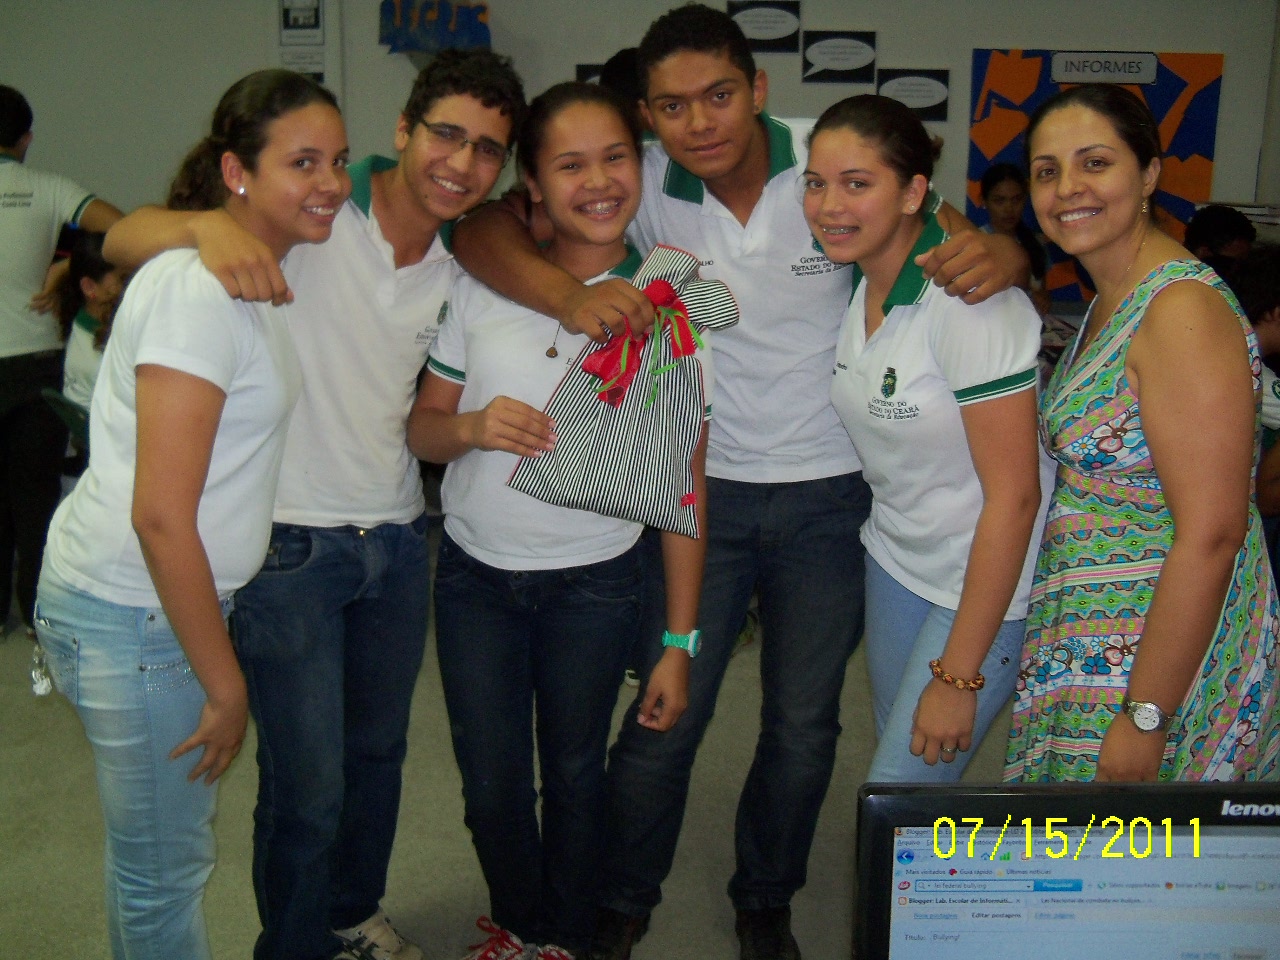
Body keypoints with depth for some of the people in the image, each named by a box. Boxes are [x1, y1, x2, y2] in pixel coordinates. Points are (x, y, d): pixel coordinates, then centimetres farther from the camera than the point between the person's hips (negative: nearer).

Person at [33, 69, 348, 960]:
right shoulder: (199, 292, -22)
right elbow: (161, 516, -24)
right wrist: (226, 684, -16)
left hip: (170, 595, 9)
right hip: (132, 613, -9)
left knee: (158, 845, 23)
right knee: (167, 868, 8)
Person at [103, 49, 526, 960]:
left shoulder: (457, 273, 6)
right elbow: (124, 239, -16)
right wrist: (208, 223, -37)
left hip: (397, 541, 6)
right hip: (290, 544, -6)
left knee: (379, 751, 20)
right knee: (308, 787, 1)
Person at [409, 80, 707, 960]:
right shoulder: (482, 286, -4)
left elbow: (684, 490, -5)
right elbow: (423, 430, 3)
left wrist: (680, 642, -6)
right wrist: (472, 427, -22)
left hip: (595, 585, -1)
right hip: (475, 574, 2)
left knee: (574, 773, 13)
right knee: (491, 783, 11)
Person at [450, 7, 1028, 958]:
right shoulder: (643, 185, -11)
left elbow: (945, 235, -3)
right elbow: (482, 227, -13)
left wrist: (996, 252, -28)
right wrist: (570, 296, -32)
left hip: (830, 495, 1)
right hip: (705, 489, 0)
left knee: (804, 726, 13)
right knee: (664, 716, 7)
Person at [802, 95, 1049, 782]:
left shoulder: (968, 301, -24)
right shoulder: (857, 282, -1)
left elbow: (1013, 496, -23)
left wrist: (957, 674, -20)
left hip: (983, 578, -7)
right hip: (895, 556, 7)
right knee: (900, 748, 16)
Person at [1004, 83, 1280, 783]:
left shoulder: (1184, 311, -21)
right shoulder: (1111, 300, 9)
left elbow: (1211, 535, -24)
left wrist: (1145, 717, -23)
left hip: (1167, 645, -9)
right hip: (1091, 639, 9)